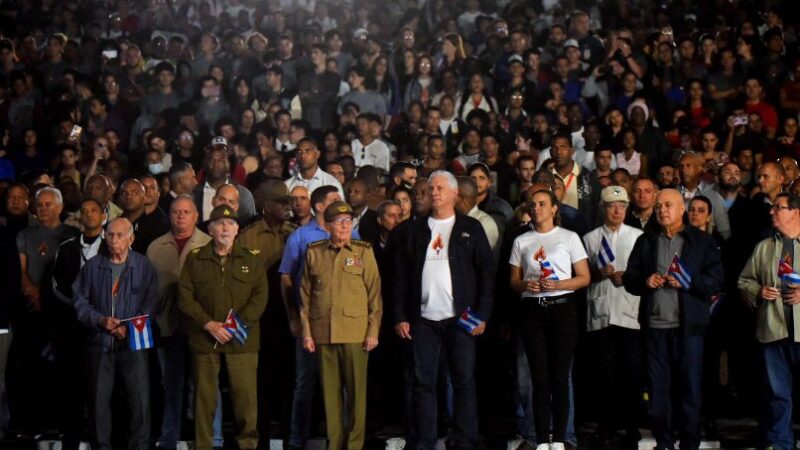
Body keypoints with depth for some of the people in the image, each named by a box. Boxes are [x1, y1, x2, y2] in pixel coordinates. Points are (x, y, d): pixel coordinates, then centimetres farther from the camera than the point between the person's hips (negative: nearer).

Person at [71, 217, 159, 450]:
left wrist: (129, 328, -14)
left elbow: (151, 303, -3)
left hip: (134, 342, -2)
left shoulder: (144, 266, 2)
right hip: (99, 342, 2)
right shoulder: (93, 266, 7)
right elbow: (80, 299, 6)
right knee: (99, 398, 6)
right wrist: (100, 320, -9)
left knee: (140, 398, -5)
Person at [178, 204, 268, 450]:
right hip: (203, 338, 1)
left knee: (245, 393, -3)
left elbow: (260, 296, 2)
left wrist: (238, 323, -11)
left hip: (242, 340, 0)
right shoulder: (195, 259, 9)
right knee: (204, 395, 3)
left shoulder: (252, 259, 9)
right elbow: (185, 297, 3)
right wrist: (208, 324, -9)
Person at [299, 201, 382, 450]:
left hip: (355, 332, -1)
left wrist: (373, 331, -3)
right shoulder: (314, 252, 7)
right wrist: (306, 332, 4)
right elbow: (305, 295, 9)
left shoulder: (364, 251, 3)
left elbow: (375, 293, 3)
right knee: (330, 390, 6)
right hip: (323, 333, 1)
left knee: (356, 389, 1)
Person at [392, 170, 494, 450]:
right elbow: (400, 276, 9)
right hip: (423, 319, 2)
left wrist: (482, 315, -5)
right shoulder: (413, 230, 11)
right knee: (423, 381, 1)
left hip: (460, 318, -1)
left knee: (464, 381, 0)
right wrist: (400, 316, 1)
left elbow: (486, 273, 3)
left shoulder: (471, 228, 7)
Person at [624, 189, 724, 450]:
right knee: (657, 387, 4)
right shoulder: (645, 242, 16)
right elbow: (629, 279, 16)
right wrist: (645, 281, -5)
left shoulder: (702, 241, 6)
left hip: (688, 325, -3)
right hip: (653, 324, 3)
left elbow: (716, 281, -2)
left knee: (690, 387, -1)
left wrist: (689, 281, -16)